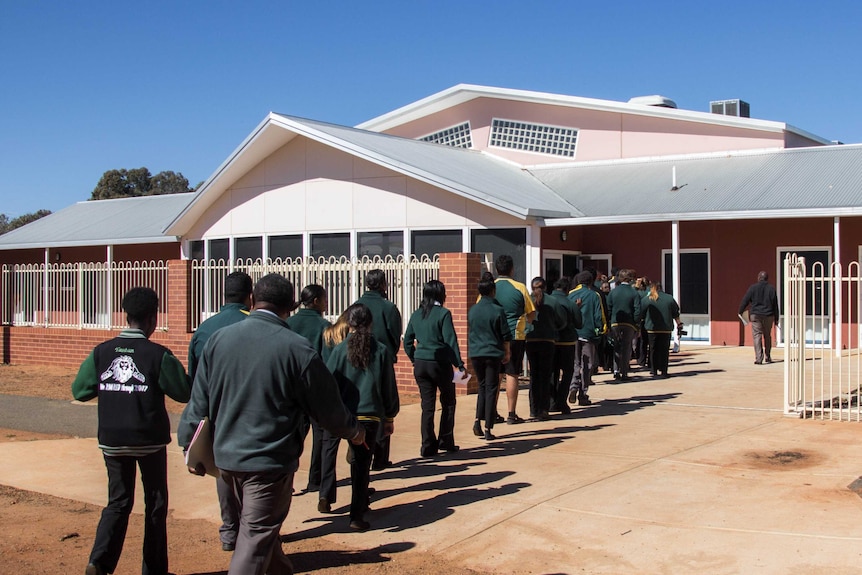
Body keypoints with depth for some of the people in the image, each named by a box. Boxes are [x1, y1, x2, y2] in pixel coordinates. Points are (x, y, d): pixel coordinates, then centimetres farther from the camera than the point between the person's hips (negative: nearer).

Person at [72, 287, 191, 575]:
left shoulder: (101, 352, -2)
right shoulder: (158, 355, -12)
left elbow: (79, 391, 2)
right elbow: (185, 392, -7)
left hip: (112, 441, 3)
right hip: (150, 441, -3)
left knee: (118, 502, 13)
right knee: (155, 504, 12)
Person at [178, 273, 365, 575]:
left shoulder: (218, 339, -3)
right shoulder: (297, 348, -15)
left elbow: (199, 401, 2)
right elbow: (327, 406, -5)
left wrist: (192, 448, 13)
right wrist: (353, 431, 13)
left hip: (227, 456, 6)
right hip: (270, 460, -6)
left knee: (260, 527, 24)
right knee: (255, 539, 1)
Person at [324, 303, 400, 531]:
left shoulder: (341, 349, -1)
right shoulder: (381, 351, 2)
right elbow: (389, 387, 7)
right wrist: (390, 417, 16)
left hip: (344, 414, 0)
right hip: (371, 415, 0)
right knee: (362, 464, 4)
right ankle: (357, 516, 4)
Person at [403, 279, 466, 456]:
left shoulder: (416, 315, 6)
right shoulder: (443, 313, -9)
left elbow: (407, 341, 9)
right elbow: (450, 341, -13)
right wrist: (460, 366, -11)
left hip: (420, 364, 4)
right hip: (440, 363, -4)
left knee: (427, 405, 8)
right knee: (448, 403, 12)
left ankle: (428, 446, 8)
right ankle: (446, 441, 12)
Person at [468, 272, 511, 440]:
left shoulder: (472, 310, 1)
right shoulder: (497, 310, -9)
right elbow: (505, 335, -4)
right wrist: (507, 353, 8)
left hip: (476, 354, 3)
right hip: (493, 353, -3)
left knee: (482, 387, 18)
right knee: (491, 389, 2)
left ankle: (477, 420, 3)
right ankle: (488, 429, 1)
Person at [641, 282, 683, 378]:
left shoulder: (646, 300, -1)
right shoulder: (669, 298, 4)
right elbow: (676, 314, 9)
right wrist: (679, 324, 18)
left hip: (652, 329, -1)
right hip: (666, 329, 1)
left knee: (653, 350, 8)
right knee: (664, 350, 5)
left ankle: (654, 371, 9)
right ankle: (663, 371, 3)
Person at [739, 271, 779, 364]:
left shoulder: (753, 288, -2)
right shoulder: (771, 289, 4)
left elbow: (745, 300, -1)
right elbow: (775, 305, 6)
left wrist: (740, 311, 13)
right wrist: (776, 319, 12)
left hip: (755, 315, -2)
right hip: (768, 316, 2)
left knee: (757, 336, -5)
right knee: (767, 336, 16)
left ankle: (758, 358, -16)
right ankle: (767, 357, 25)